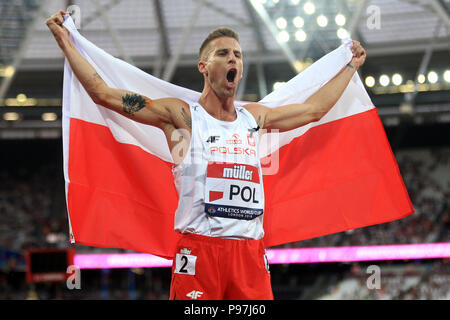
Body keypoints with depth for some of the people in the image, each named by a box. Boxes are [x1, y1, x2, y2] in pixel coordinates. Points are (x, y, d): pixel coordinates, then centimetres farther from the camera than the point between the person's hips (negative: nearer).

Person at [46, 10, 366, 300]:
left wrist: (351, 66, 43)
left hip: (250, 251, 4)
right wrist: (65, 41, 3)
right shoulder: (181, 116, 4)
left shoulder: (255, 117, 18)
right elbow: (104, 94, 2)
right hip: (199, 249, -4)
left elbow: (314, 109, 33)